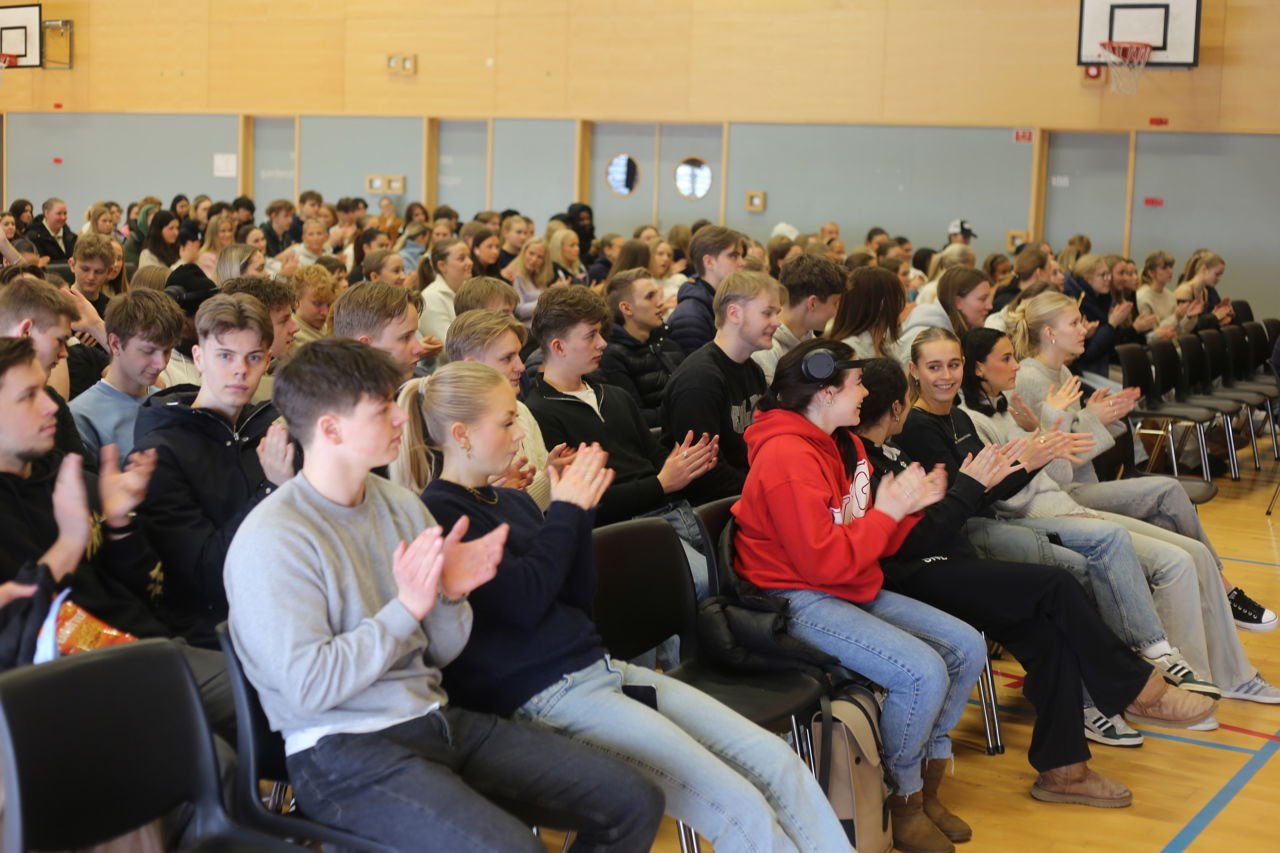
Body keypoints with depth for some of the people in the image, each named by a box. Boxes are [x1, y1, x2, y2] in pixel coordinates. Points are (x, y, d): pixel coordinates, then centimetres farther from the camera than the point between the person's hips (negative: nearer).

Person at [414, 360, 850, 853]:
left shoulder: (511, 501, 16)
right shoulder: (440, 514, -10)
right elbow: (525, 600, -17)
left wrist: (577, 510, 4)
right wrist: (565, 512, -6)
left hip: (597, 668, 9)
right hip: (546, 698, -9)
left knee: (776, 762, -2)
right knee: (743, 811, -16)